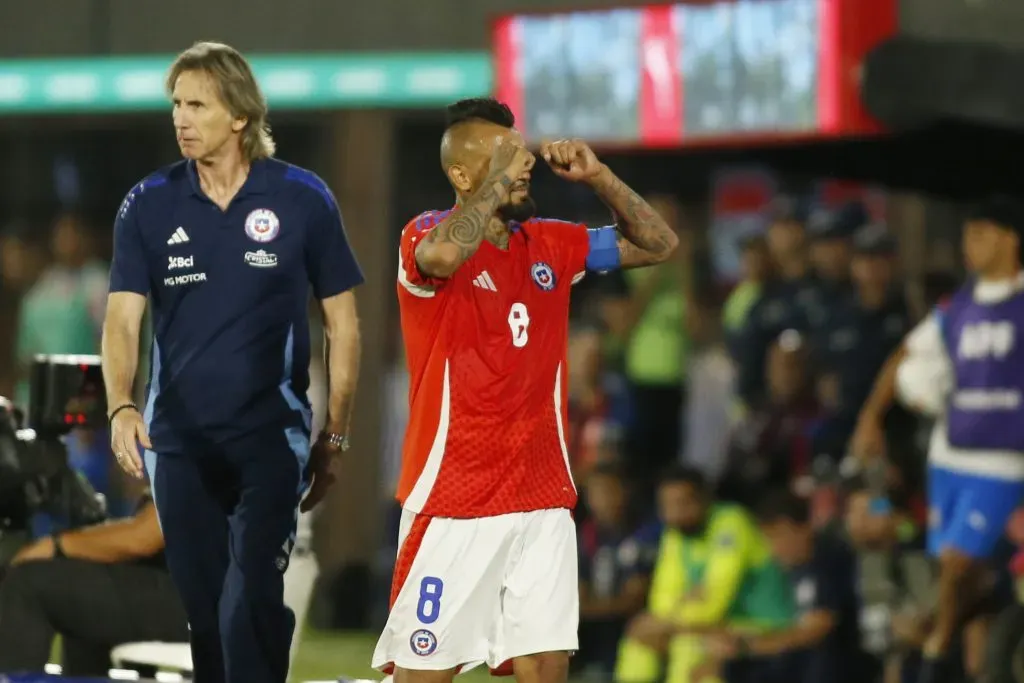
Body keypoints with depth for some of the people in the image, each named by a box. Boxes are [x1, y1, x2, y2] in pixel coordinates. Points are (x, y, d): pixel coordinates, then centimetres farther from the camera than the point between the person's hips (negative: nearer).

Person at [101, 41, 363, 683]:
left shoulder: (303, 199, -3)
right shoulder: (148, 204, 2)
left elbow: (343, 323, 5)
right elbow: (122, 319, -3)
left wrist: (335, 437, 3)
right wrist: (122, 407, -21)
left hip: (271, 435, -3)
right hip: (178, 439, 3)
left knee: (253, 599, -17)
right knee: (202, 604, 7)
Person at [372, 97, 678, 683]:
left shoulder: (549, 245, 10)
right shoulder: (428, 235, -7)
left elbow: (659, 245, 16)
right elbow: (441, 256, -32)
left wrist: (598, 177, 3)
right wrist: (502, 178, -21)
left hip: (542, 502, 5)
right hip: (452, 503, -5)